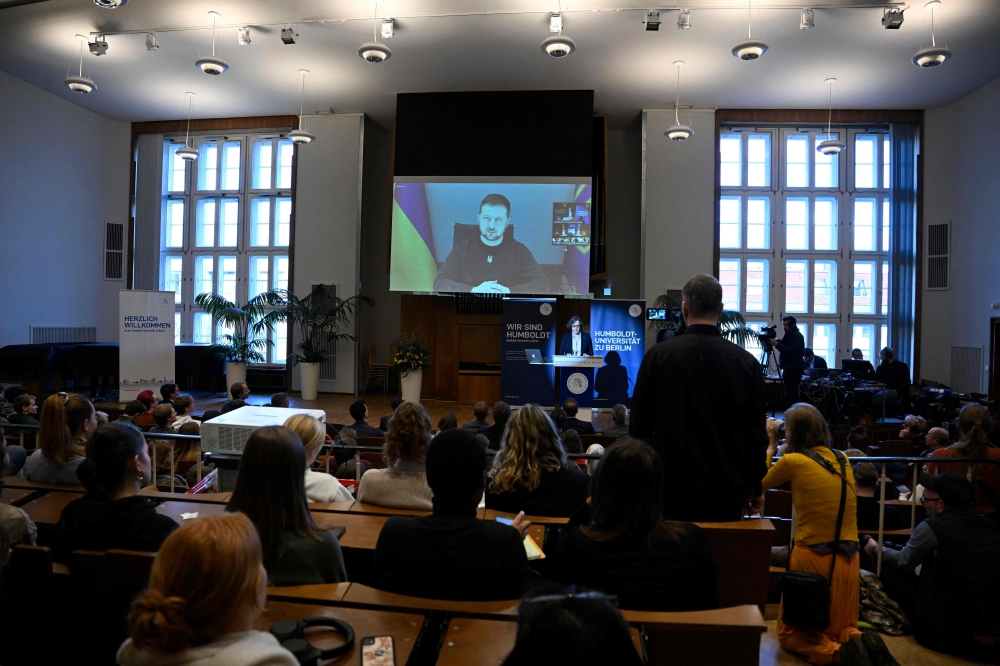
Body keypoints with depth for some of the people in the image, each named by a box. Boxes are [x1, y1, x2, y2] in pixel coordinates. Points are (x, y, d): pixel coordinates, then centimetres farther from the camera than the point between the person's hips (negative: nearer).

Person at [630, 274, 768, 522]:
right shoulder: (747, 363, -3)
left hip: (671, 486, -1)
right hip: (727, 492, 1)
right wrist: (755, 488, 14)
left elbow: (639, 425, -2)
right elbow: (757, 434, 1)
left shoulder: (658, 356, -7)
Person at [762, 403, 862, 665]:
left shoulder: (792, 461, -11)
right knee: (842, 628, 24)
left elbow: (761, 484, 7)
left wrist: (771, 445, 14)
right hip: (848, 558, 5)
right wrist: (778, 447, 21)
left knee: (791, 632, 14)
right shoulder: (842, 459, 5)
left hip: (812, 558, -5)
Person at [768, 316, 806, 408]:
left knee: (791, 394, -11)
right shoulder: (789, 335, 17)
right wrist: (777, 342, 3)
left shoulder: (797, 336, -11)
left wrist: (777, 344, -25)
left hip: (794, 369, -9)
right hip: (789, 368, 9)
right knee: (790, 394, 9)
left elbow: (791, 352, -21)